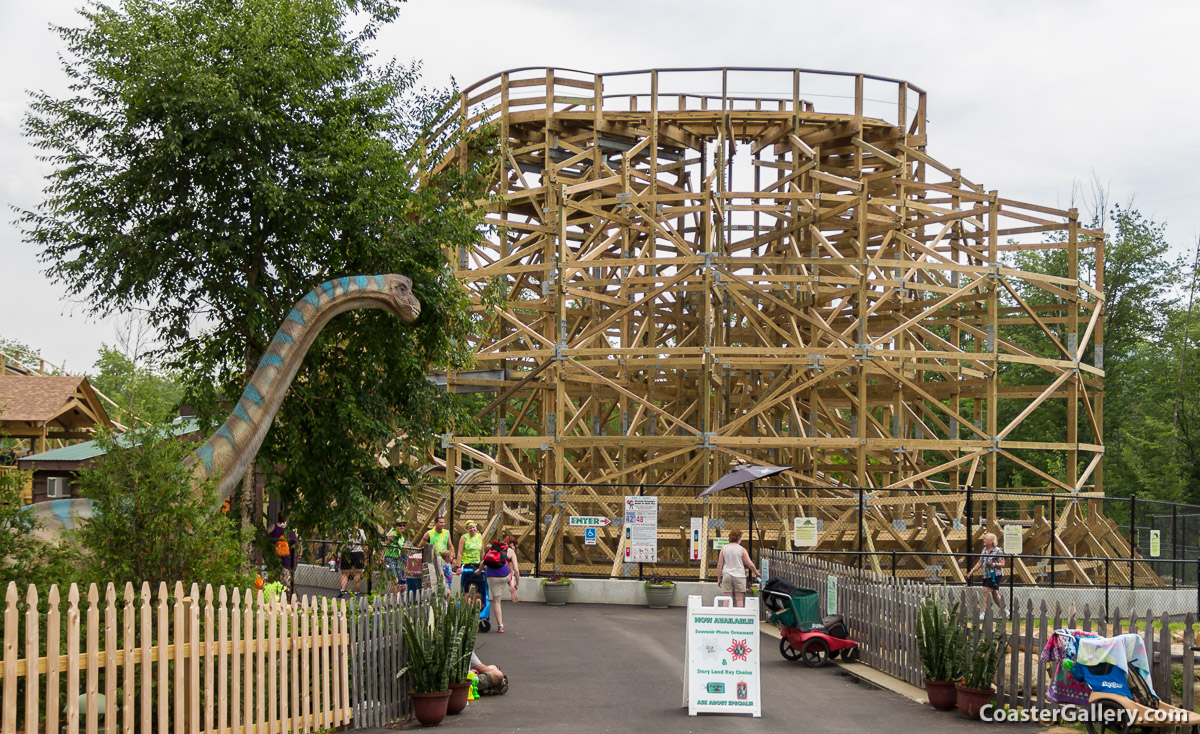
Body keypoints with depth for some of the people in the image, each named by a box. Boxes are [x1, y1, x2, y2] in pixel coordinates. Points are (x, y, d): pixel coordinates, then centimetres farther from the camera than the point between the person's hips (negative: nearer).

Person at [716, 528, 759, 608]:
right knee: (739, 599, 0)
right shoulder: (741, 549, -3)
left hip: (727, 576, 3)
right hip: (739, 576, -3)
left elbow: (719, 565, 4)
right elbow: (750, 564, -3)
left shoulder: (724, 549, 5)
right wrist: (756, 572, 13)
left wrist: (719, 578, 11)